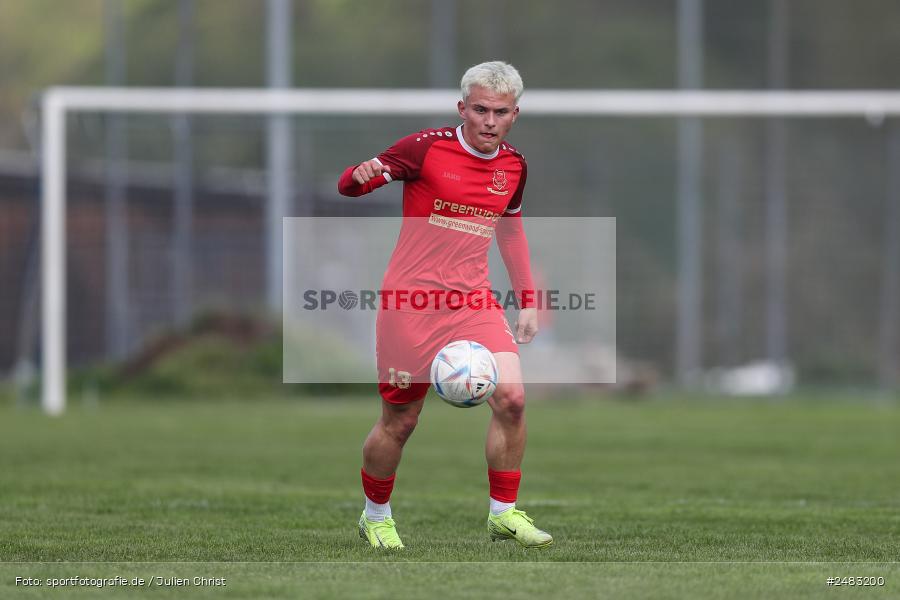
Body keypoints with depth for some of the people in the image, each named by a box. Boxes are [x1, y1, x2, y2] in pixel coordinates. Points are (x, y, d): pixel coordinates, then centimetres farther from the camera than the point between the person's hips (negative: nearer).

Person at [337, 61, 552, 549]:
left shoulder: (512, 166, 7)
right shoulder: (428, 148, -9)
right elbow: (347, 185, -6)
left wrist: (526, 300, 19)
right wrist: (362, 175, -31)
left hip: (473, 302, 4)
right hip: (410, 302, -4)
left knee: (511, 397, -16)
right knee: (399, 422, 2)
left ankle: (504, 514, -3)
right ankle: (375, 516, 28)